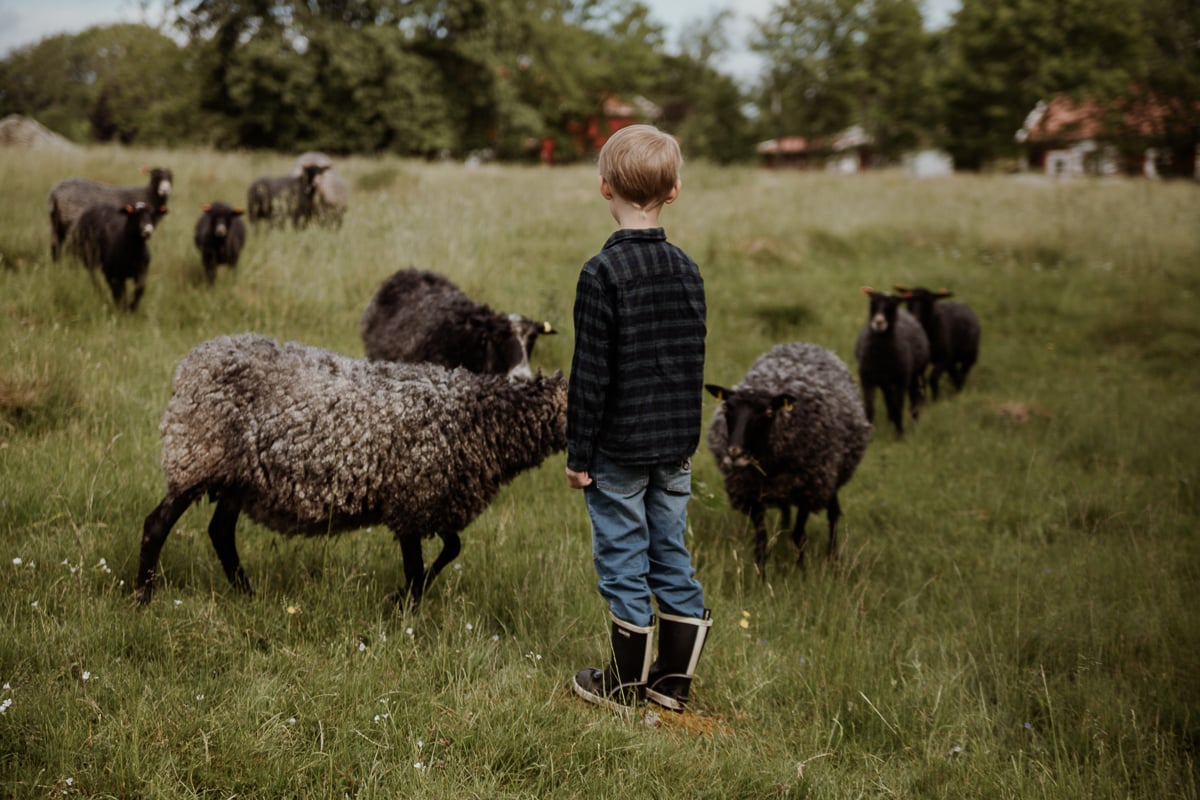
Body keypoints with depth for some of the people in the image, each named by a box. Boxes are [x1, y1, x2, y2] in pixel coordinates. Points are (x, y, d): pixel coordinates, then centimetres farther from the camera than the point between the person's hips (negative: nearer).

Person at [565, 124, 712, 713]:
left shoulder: (602, 273, -15)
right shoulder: (687, 269, 4)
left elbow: (591, 373, -15)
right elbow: (695, 361, 11)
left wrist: (578, 454, -8)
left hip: (620, 448, -6)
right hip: (677, 445, 6)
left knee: (623, 560, 4)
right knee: (671, 554, 13)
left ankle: (623, 685, 15)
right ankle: (674, 680, 21)